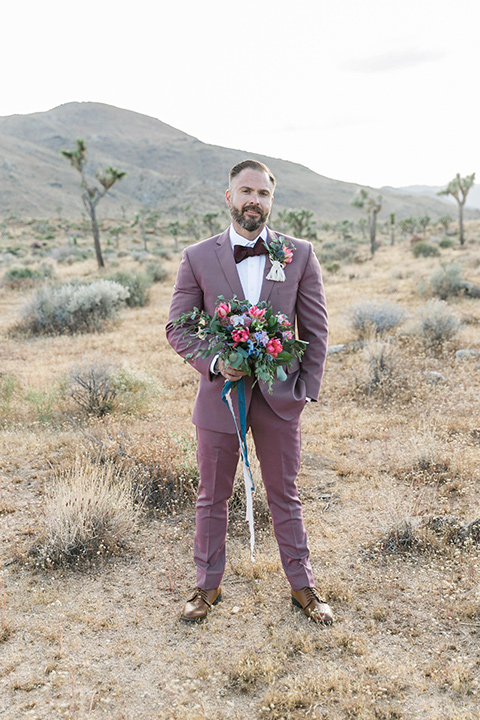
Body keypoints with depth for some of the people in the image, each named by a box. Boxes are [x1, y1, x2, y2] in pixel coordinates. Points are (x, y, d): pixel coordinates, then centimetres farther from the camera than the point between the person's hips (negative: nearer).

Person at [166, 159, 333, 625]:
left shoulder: (300, 255, 0)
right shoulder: (198, 258, -1)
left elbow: (315, 328, 4)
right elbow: (177, 326, 1)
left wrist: (308, 388, -2)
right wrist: (214, 363, -15)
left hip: (279, 396, 0)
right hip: (220, 394, 0)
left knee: (284, 496, 13)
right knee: (212, 497, 13)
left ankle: (301, 586, 31)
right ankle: (208, 584, 32)